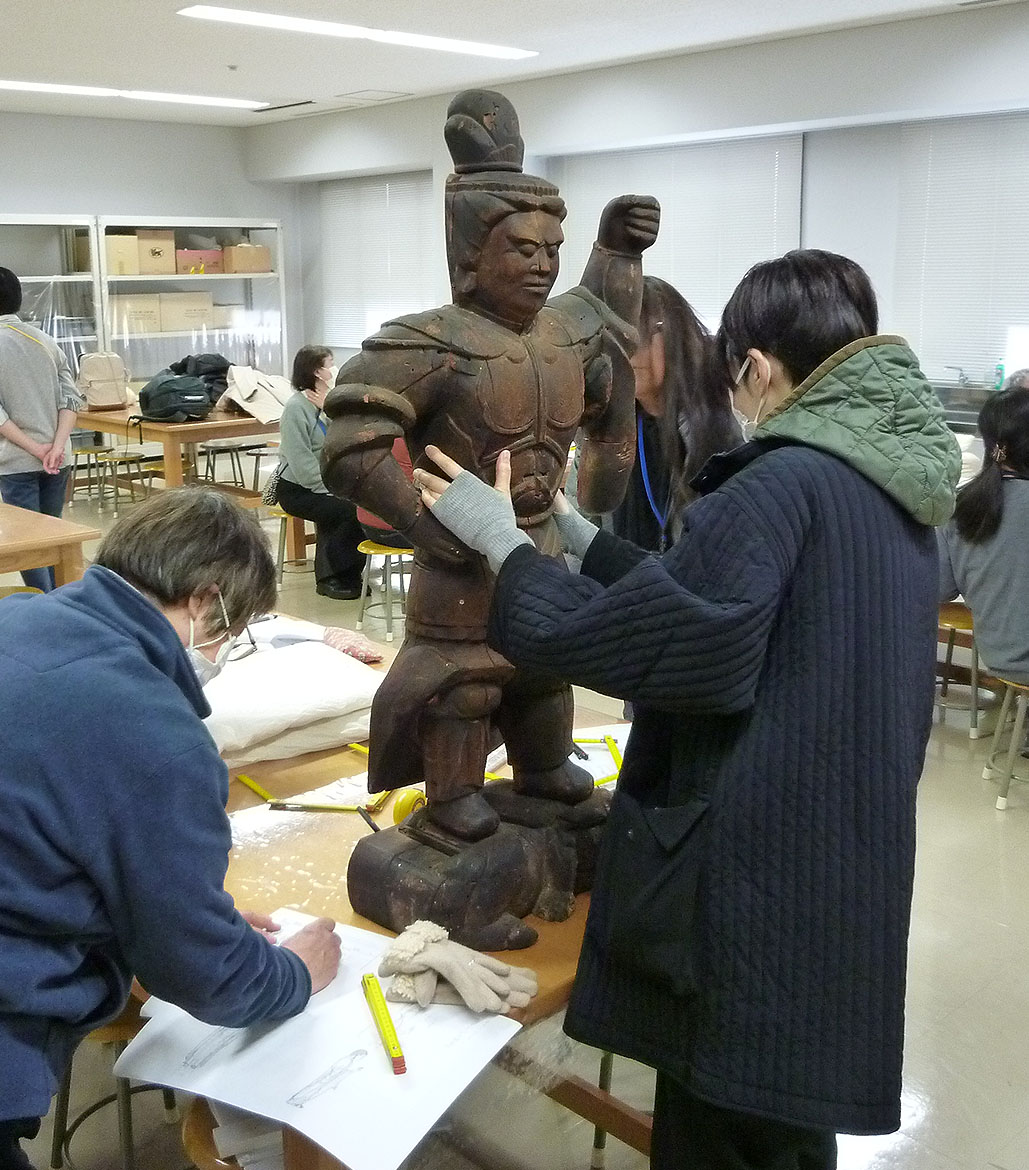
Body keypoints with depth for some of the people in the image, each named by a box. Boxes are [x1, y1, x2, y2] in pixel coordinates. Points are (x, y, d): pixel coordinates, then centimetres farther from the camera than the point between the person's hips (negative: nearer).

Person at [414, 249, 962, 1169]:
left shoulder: (784, 486, -21)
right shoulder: (892, 488, 8)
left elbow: (625, 635, -22)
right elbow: (705, 596, 12)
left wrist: (501, 542, -11)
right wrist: (582, 538, 16)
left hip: (757, 866, -9)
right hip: (842, 862, 9)